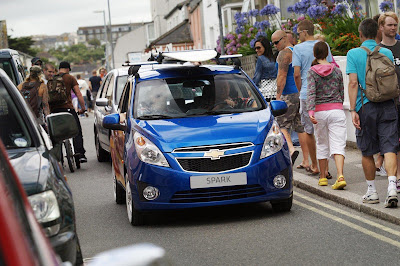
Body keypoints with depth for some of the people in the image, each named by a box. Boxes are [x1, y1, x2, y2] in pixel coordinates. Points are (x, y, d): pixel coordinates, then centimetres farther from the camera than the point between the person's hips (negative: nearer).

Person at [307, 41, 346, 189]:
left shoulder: (312, 72, -2)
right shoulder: (337, 70, 5)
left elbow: (311, 92, -15)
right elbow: (342, 92, 13)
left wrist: (310, 111, -23)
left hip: (320, 111, 0)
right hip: (336, 109, 1)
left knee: (322, 144, 13)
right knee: (338, 145, -5)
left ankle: (322, 177, 21)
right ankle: (340, 176, -22)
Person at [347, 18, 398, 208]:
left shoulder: (354, 54, -2)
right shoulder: (387, 53, 6)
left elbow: (353, 82, -9)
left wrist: (353, 110, -10)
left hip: (366, 106, -2)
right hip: (388, 106, 2)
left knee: (367, 151, 10)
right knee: (389, 148, -3)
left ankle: (372, 191, 18)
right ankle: (392, 187, -21)